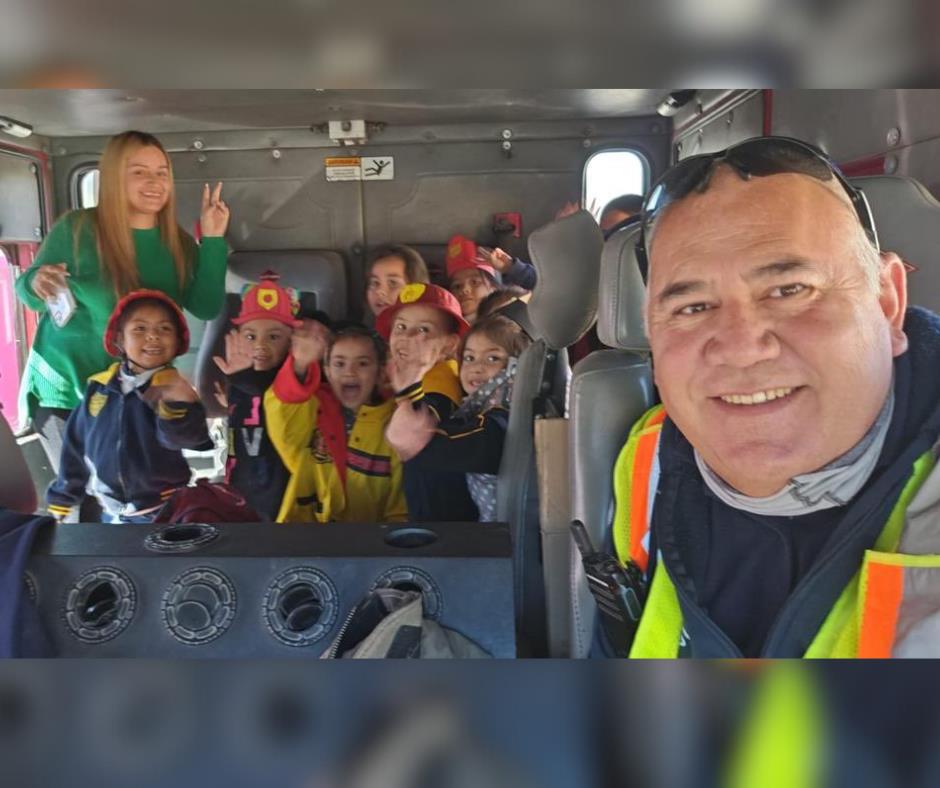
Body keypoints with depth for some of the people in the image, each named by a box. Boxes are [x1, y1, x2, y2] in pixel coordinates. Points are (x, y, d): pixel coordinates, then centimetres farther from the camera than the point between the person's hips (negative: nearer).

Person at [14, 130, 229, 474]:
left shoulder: (178, 242, -3)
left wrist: (213, 240, -15)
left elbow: (206, 307, -10)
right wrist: (39, 285, -29)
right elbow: (27, 292, -5)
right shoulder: (76, 229, -12)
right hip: (66, 390, -3)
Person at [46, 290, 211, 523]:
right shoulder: (99, 387, 1)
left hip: (164, 513, -4)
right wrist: (62, 501, 16)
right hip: (111, 514, 5)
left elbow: (183, 437, -31)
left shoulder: (174, 388, -12)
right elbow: (76, 446, 12)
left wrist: (178, 402, -49)